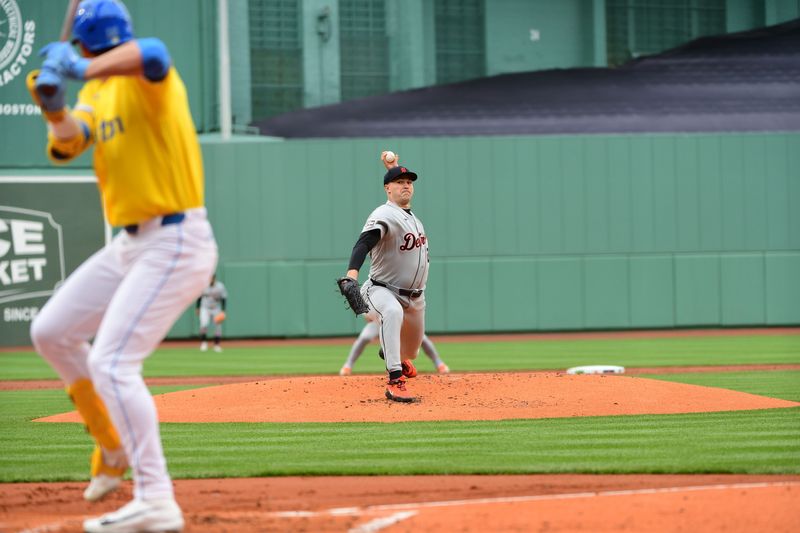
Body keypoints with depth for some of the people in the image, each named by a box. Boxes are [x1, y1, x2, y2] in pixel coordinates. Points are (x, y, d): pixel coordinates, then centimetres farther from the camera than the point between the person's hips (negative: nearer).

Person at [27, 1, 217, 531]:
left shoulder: (148, 80, -13)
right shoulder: (98, 89, 13)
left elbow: (152, 55, -40)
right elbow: (69, 143, -5)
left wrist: (80, 69, -48)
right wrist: (55, 110, -25)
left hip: (176, 244, -10)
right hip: (130, 244, 10)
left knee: (112, 362, -19)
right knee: (51, 333, 15)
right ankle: (116, 448, 28)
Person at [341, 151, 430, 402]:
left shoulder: (410, 213, 7)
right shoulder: (384, 215, -20)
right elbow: (364, 242, -39)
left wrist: (393, 167, 18)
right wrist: (352, 272, -56)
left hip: (415, 296, 8)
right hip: (382, 290, -8)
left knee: (411, 350, 20)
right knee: (392, 312, -43)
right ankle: (395, 382, -47)